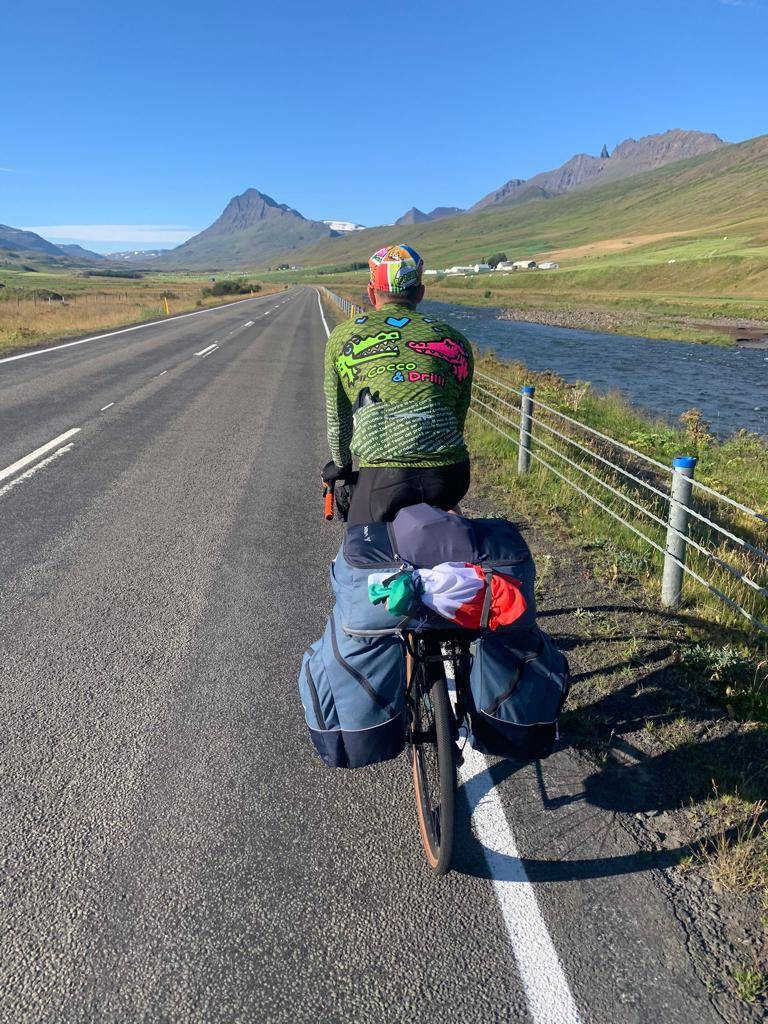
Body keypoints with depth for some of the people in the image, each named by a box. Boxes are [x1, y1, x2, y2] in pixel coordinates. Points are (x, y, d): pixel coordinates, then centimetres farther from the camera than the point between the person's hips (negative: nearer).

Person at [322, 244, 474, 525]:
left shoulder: (343, 336, 14)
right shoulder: (455, 340, 17)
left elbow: (336, 421, 20)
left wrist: (341, 467, 37)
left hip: (383, 479, -2)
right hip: (450, 476, 2)